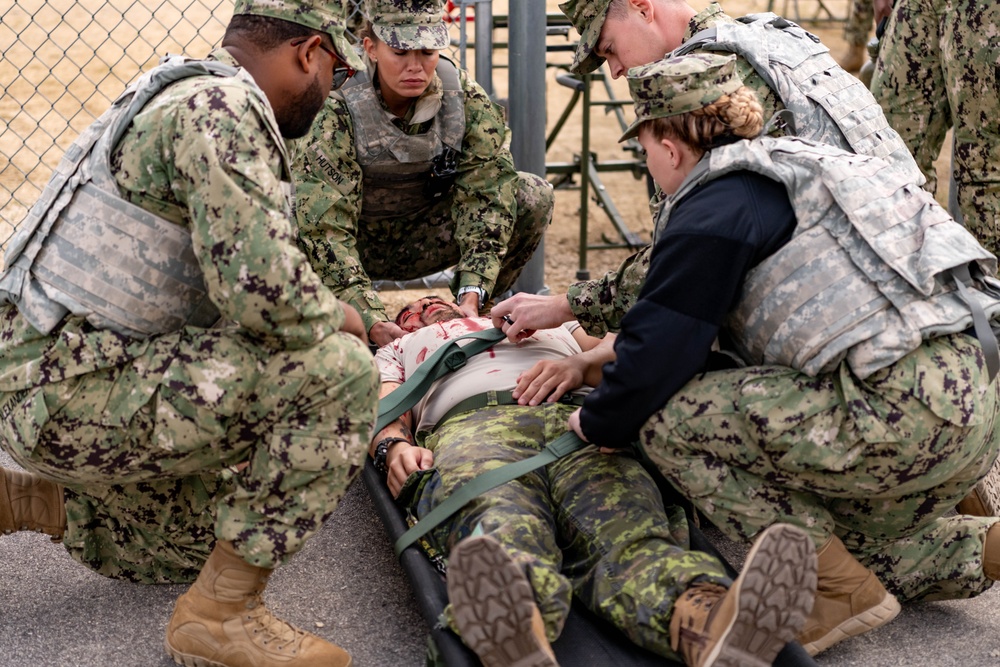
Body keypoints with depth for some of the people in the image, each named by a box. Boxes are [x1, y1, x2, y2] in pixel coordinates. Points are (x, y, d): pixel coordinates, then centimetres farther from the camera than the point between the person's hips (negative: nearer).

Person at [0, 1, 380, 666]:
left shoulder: (190, 96, 18)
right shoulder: (224, 105, -16)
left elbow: (233, 278, 26)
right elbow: (264, 290, -27)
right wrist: (340, 319, -6)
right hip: (68, 393, -11)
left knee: (199, 543, 25)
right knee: (337, 371, -21)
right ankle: (222, 612, -11)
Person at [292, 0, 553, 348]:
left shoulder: (465, 96, -17)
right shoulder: (338, 108, -27)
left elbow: (486, 195, -22)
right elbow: (325, 227, -33)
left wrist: (470, 297, -35)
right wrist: (372, 322, -44)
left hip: (423, 238, 3)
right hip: (356, 243, -2)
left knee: (534, 196, -18)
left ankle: (468, 317, -2)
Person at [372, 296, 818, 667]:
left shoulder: (546, 323, 45)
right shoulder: (398, 352, 42)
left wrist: (579, 362, 7)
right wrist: (394, 446, -3)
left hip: (577, 416, 2)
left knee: (628, 535, -33)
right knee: (504, 535, -40)